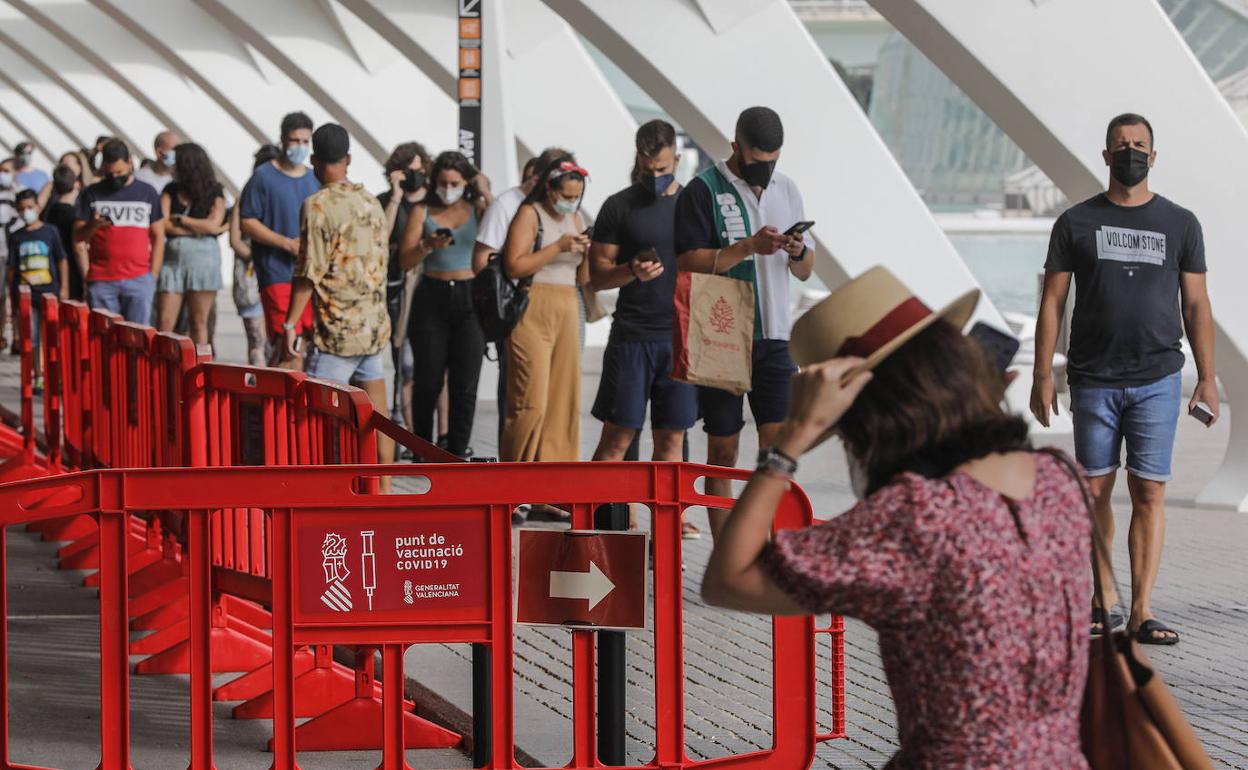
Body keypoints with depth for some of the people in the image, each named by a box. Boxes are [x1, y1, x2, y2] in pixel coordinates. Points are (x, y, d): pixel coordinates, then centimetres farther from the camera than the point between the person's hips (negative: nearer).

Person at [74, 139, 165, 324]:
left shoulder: (147, 193, 10)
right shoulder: (92, 194, 9)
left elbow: (158, 237, 11)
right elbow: (77, 236, 8)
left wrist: (153, 276, 4)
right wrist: (92, 226, -14)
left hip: (139, 280, 0)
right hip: (101, 281, 0)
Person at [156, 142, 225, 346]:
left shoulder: (214, 194, 4)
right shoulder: (170, 191, 11)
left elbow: (213, 224, -9)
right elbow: (163, 225, -1)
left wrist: (180, 219, -3)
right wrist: (199, 229, -7)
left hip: (203, 259, -2)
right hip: (173, 258, 2)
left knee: (198, 322, 2)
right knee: (164, 323, -5)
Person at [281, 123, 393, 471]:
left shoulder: (319, 205, -12)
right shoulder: (371, 202, 10)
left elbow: (309, 273, -15)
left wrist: (290, 325, -10)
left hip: (338, 329, -7)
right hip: (375, 325, 7)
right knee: (377, 417, 10)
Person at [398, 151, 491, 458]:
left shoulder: (477, 210, 9)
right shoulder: (423, 212, 6)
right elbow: (405, 261, 0)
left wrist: (486, 194, -9)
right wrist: (427, 246, -18)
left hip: (469, 300, 0)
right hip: (432, 298, 0)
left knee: (464, 386, -4)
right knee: (428, 382, 2)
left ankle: (456, 455, 0)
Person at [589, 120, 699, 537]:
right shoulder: (619, 206, 4)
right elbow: (597, 274, 3)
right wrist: (632, 272, -17)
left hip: (682, 335, 2)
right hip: (632, 334, -2)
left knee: (672, 433, 4)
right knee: (618, 434, -5)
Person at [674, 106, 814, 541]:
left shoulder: (786, 190, 13)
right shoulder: (704, 190, -3)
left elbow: (805, 271, 18)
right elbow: (689, 262, -12)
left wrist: (798, 252, -5)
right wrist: (749, 247, -20)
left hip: (773, 337, 4)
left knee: (779, 444, -7)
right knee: (723, 450, 3)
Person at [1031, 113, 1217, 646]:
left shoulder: (1180, 224, 7)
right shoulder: (1077, 223, 5)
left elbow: (1196, 305, 8)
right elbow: (1052, 301, 5)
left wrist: (1207, 378, 2)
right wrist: (1043, 375, -2)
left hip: (1157, 381, 0)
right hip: (1093, 381, 0)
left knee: (1149, 493, -4)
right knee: (1096, 489, 2)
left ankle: (1142, 612, -4)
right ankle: (1105, 603, 12)